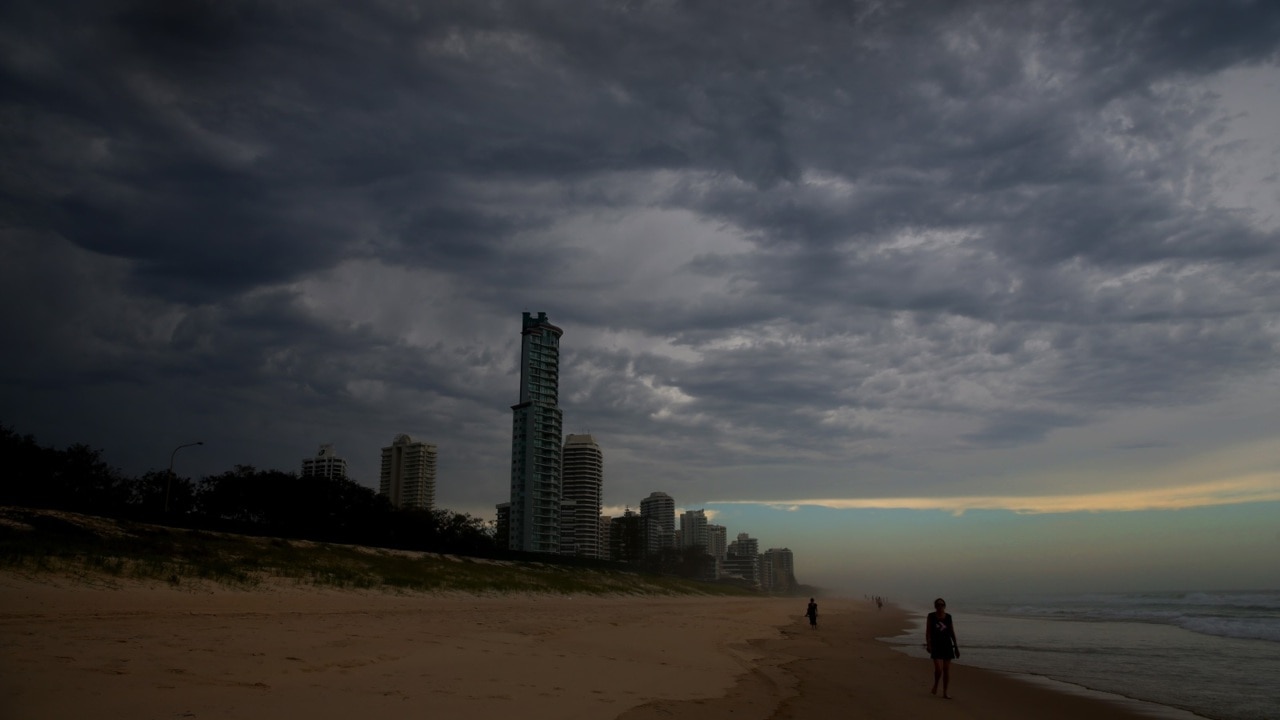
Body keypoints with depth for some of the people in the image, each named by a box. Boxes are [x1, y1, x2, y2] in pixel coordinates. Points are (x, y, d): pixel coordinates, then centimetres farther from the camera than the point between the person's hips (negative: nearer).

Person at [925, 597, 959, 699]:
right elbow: (927, 632, -4)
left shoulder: (948, 617, 5)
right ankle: (935, 685, 15)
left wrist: (956, 647, 8)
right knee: (938, 668, -14)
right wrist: (928, 644, -15)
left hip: (947, 645, 3)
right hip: (936, 645, -3)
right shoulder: (931, 616, -3)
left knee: (947, 669, 3)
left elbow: (952, 633, 10)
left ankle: (945, 693, 13)